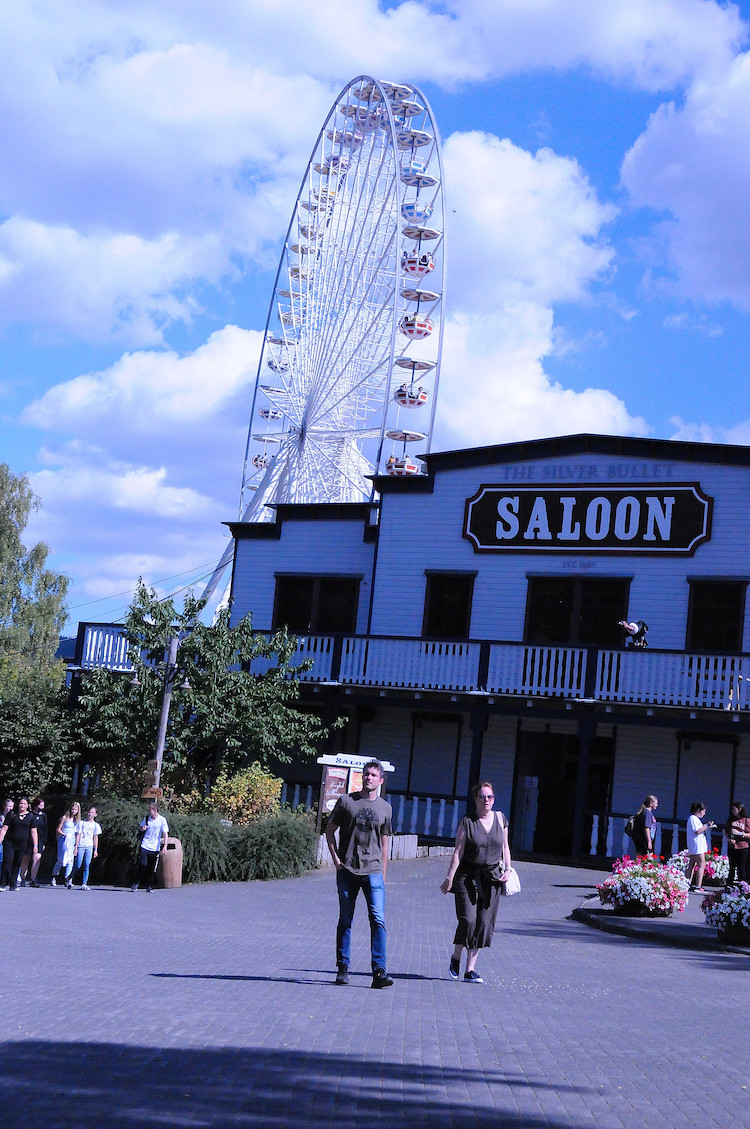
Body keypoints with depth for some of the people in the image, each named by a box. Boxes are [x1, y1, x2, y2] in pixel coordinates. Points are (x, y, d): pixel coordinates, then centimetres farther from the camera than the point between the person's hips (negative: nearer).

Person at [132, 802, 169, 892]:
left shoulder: (162, 820, -4)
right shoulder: (146, 818, 5)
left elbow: (165, 833, -3)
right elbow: (141, 827, 21)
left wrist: (165, 845, -13)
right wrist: (142, 828, -4)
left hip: (155, 848, -1)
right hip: (145, 846, 1)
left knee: (152, 869, 2)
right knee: (142, 865, -8)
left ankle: (149, 886, 14)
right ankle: (136, 883, 7)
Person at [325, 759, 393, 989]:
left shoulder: (385, 808, 10)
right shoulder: (346, 801, 5)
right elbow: (330, 831, 11)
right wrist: (336, 858, 0)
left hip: (373, 871, 0)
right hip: (347, 870, 0)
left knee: (378, 919, -11)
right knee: (345, 921, 7)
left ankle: (379, 972, -13)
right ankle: (342, 968, 18)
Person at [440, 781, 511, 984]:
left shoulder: (500, 818, 8)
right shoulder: (467, 822, -4)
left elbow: (505, 847, 17)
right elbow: (458, 851, -6)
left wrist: (507, 869, 5)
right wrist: (450, 877, -9)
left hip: (491, 879, 4)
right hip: (468, 876, -4)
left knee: (484, 924, 0)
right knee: (468, 920, -13)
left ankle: (470, 970, 7)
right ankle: (455, 958, 12)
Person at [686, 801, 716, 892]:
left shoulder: (695, 819, 20)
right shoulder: (693, 818, -12)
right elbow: (697, 831, -20)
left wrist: (707, 827, 13)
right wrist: (706, 826, -13)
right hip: (697, 846, -11)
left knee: (692, 865, 11)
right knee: (702, 865, -11)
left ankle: (688, 885, 14)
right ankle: (697, 887, -15)